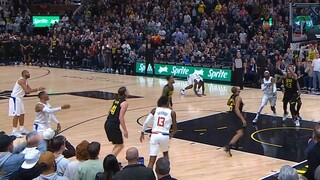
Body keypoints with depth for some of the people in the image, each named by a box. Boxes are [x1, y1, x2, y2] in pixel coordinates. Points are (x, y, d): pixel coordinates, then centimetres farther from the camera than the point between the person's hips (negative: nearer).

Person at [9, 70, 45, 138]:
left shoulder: (25, 81, 12)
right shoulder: (21, 80, -19)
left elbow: (29, 90, 15)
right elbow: (27, 91, -28)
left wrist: (38, 89, 0)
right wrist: (37, 89, -24)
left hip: (19, 98, 10)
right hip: (15, 98, -10)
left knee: (22, 114, 15)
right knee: (16, 115, -11)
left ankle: (22, 130, 25)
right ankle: (14, 132, -9)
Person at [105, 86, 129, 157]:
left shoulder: (117, 100, 16)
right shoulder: (124, 103, -9)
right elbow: (121, 117, -16)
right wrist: (125, 130, -13)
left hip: (107, 124, 8)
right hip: (114, 126, -8)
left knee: (117, 144, 22)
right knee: (120, 145, 2)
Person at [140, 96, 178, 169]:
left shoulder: (154, 110, 5)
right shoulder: (172, 113, 3)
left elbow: (146, 122, -2)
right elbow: (175, 128, 6)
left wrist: (142, 132, 13)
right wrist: (171, 134, 26)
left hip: (154, 135, 0)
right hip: (165, 136, 0)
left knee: (152, 160, -1)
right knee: (165, 153, 30)